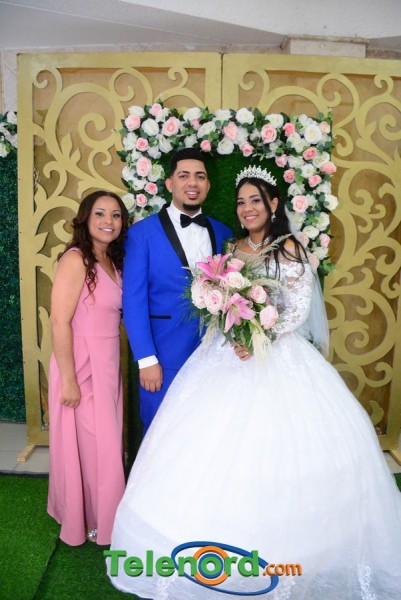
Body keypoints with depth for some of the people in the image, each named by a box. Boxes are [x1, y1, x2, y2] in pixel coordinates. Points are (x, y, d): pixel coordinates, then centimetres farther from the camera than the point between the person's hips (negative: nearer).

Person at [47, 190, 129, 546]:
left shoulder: (113, 262, 8)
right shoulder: (76, 259, -15)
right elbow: (59, 322, -20)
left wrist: (113, 367, 7)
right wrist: (68, 379, -19)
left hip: (108, 365, 8)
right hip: (81, 366, -7)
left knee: (106, 443, 19)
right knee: (86, 443, 8)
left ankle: (102, 515, 41)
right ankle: (85, 520, 32)